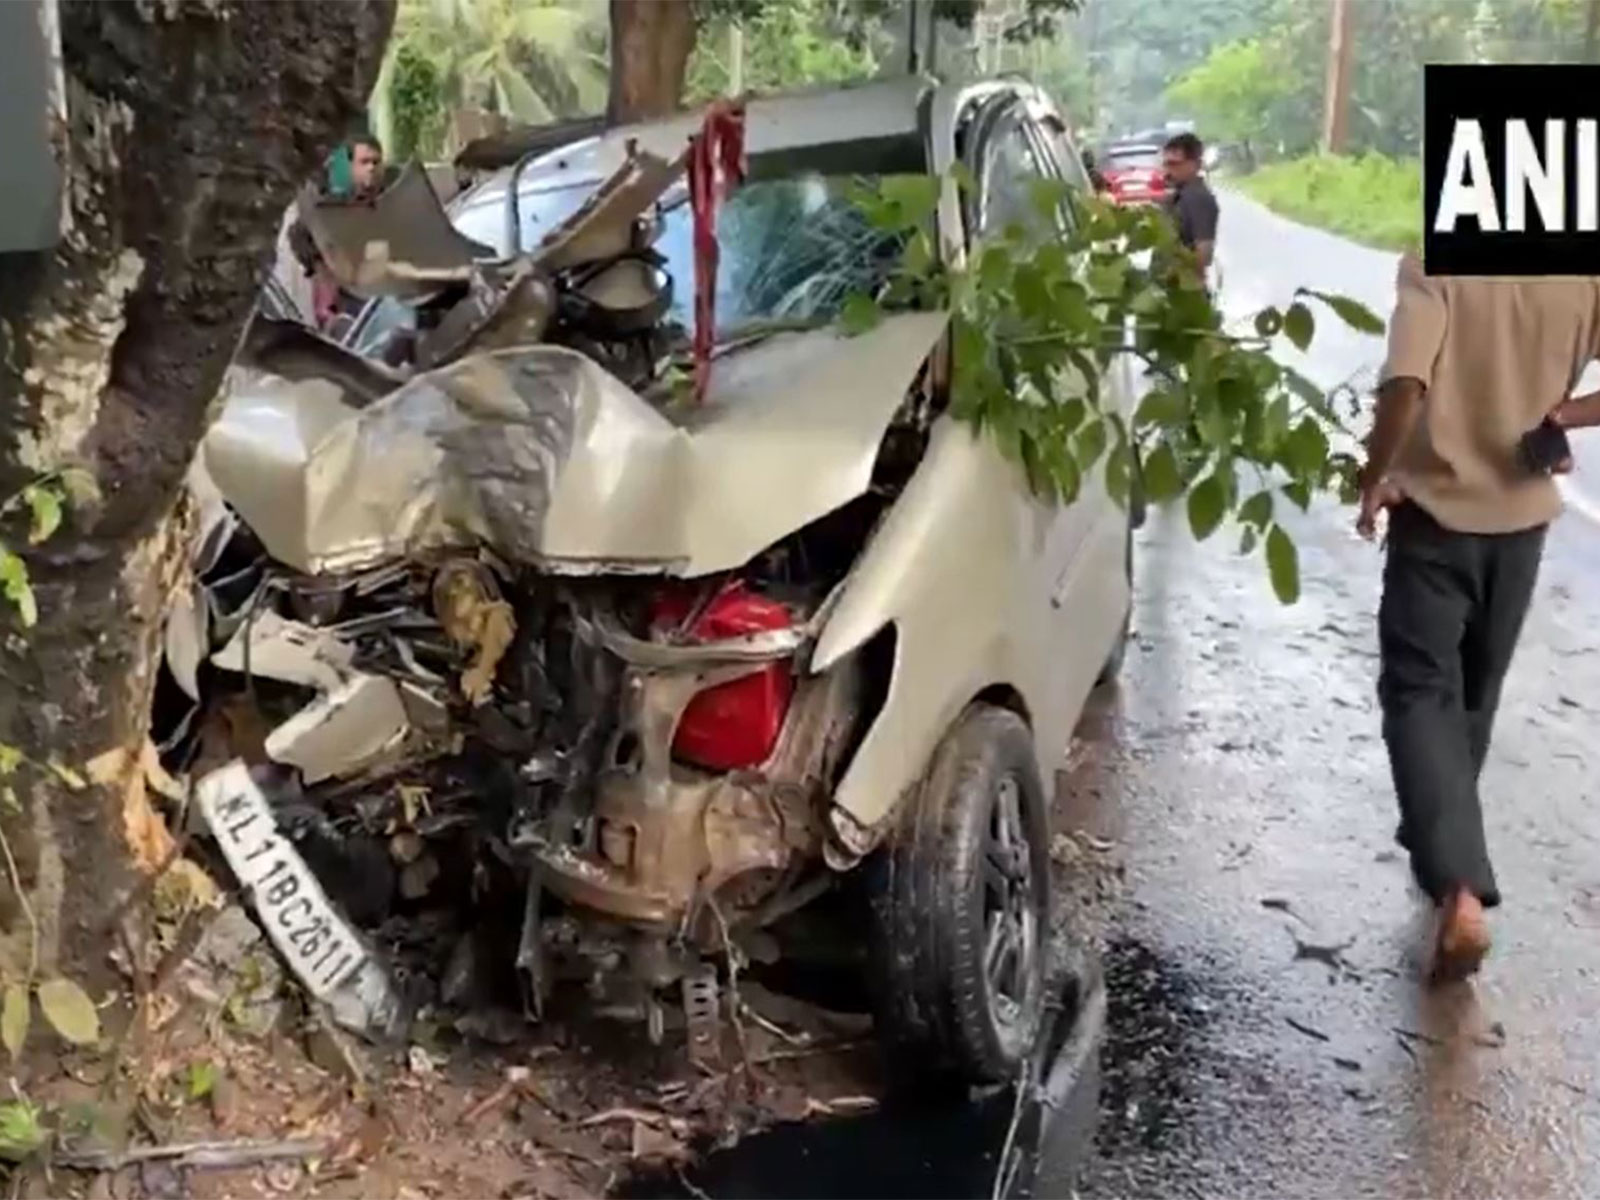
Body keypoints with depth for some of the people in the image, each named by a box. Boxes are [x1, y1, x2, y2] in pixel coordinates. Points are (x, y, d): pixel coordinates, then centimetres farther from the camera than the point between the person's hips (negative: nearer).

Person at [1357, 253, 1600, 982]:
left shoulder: (1435, 263, -14)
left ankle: (1459, 888, -17)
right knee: (1475, 691, 21)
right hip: (1522, 513, 4)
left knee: (1420, 691, -1)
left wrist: (1374, 478, -11)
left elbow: (1405, 386, -26)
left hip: (1437, 510, -4)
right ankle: (1441, 836, 39)